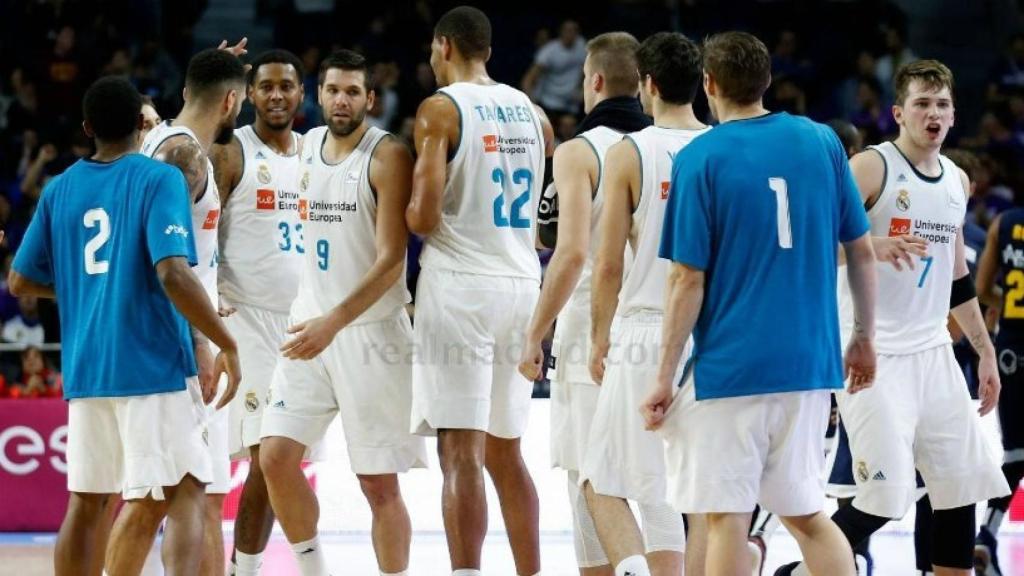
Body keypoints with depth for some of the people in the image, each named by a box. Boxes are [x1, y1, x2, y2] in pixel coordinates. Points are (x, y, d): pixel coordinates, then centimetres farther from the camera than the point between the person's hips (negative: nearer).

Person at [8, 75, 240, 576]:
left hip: (84, 367, 5)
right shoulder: (159, 179, -7)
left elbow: (21, 281, 14)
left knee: (86, 501, 13)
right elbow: (173, 274, -19)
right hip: (154, 365, -5)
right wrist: (226, 345, -13)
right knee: (185, 495, -4)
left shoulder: (60, 190, 9)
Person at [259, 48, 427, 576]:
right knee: (275, 456, -3)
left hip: (371, 330, -6)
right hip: (312, 323, 6)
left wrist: (334, 323, -25)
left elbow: (391, 260, -18)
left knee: (379, 482, -1)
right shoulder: (308, 146, 8)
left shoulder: (387, 157, -12)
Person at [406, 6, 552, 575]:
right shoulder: (531, 113, 12)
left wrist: (397, 210, 6)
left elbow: (424, 216, -14)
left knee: (461, 453, -7)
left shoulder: (440, 109, -7)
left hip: (460, 287, -6)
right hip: (522, 285, 6)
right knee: (505, 452, 15)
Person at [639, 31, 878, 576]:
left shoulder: (699, 159, -7)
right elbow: (862, 250, 9)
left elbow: (688, 281, -9)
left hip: (728, 365, -5)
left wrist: (665, 378, -4)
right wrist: (863, 337, 21)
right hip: (808, 364, 5)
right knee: (804, 513, 15)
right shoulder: (822, 141, 5)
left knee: (725, 520, 0)